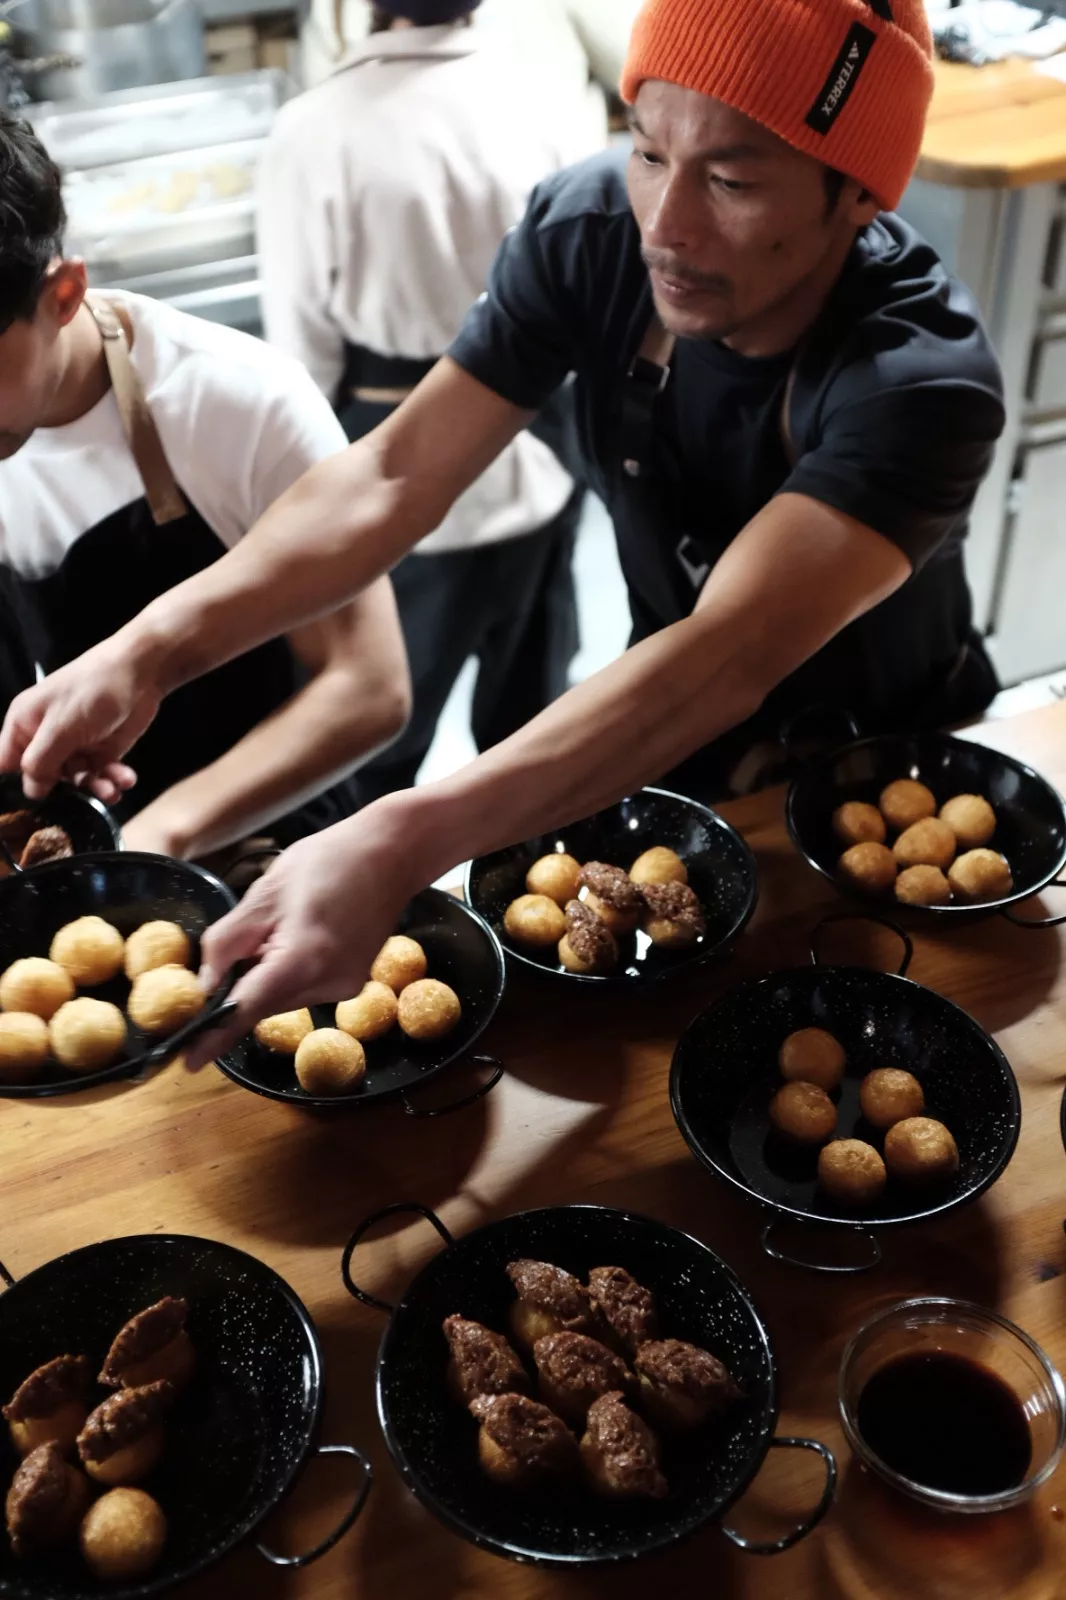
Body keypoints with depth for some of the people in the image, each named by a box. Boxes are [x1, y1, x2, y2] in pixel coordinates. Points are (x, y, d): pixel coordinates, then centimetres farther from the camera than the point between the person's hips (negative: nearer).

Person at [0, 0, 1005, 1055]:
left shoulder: (924, 378, -36)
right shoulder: (589, 231, -22)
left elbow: (724, 659, -49)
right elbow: (392, 480, -26)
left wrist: (400, 846, -62)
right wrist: (150, 651, -41)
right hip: (673, 743, 3)